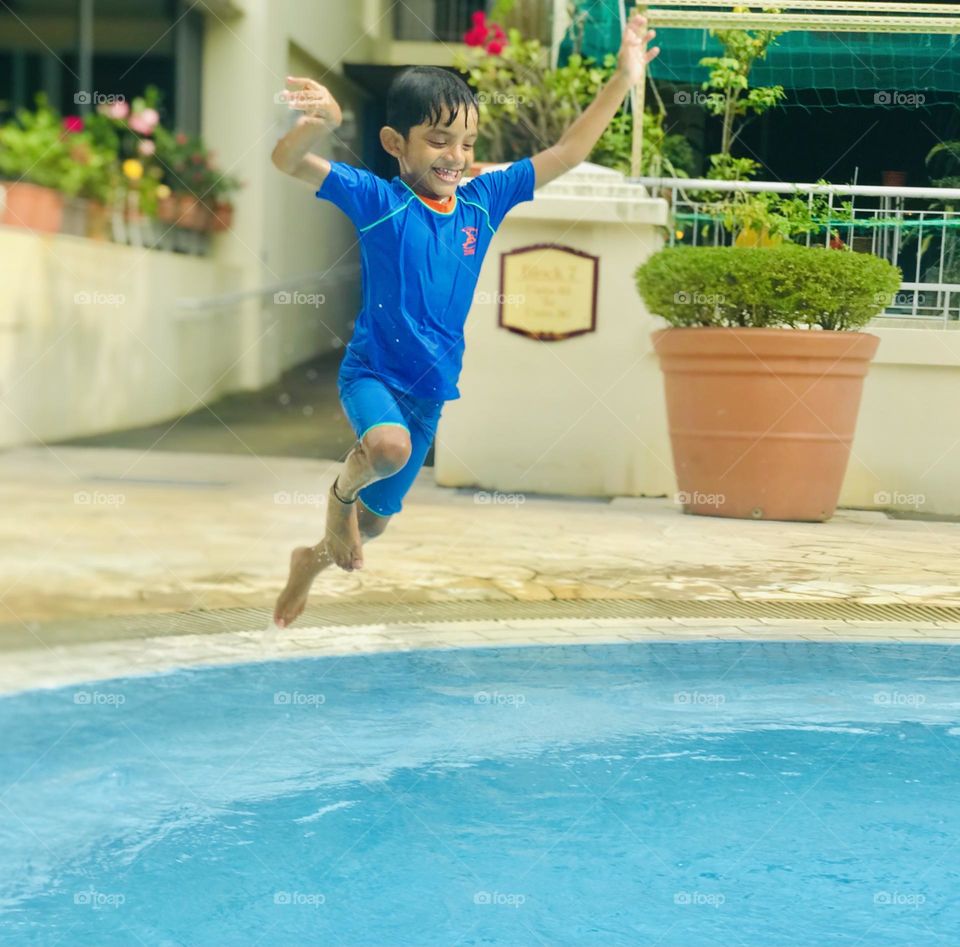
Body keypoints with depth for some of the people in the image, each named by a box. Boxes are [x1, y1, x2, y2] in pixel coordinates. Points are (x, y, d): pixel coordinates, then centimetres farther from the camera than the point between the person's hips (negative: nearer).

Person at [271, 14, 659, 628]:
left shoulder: (483, 200, -2)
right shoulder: (377, 201, -14)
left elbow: (566, 153, 2)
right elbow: (288, 163, -24)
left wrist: (623, 80, -3)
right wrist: (321, 122, -45)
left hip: (432, 387, 5)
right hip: (372, 371, -5)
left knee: (378, 519, 17)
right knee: (390, 446, -38)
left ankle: (313, 559, 50)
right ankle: (340, 492, -3)